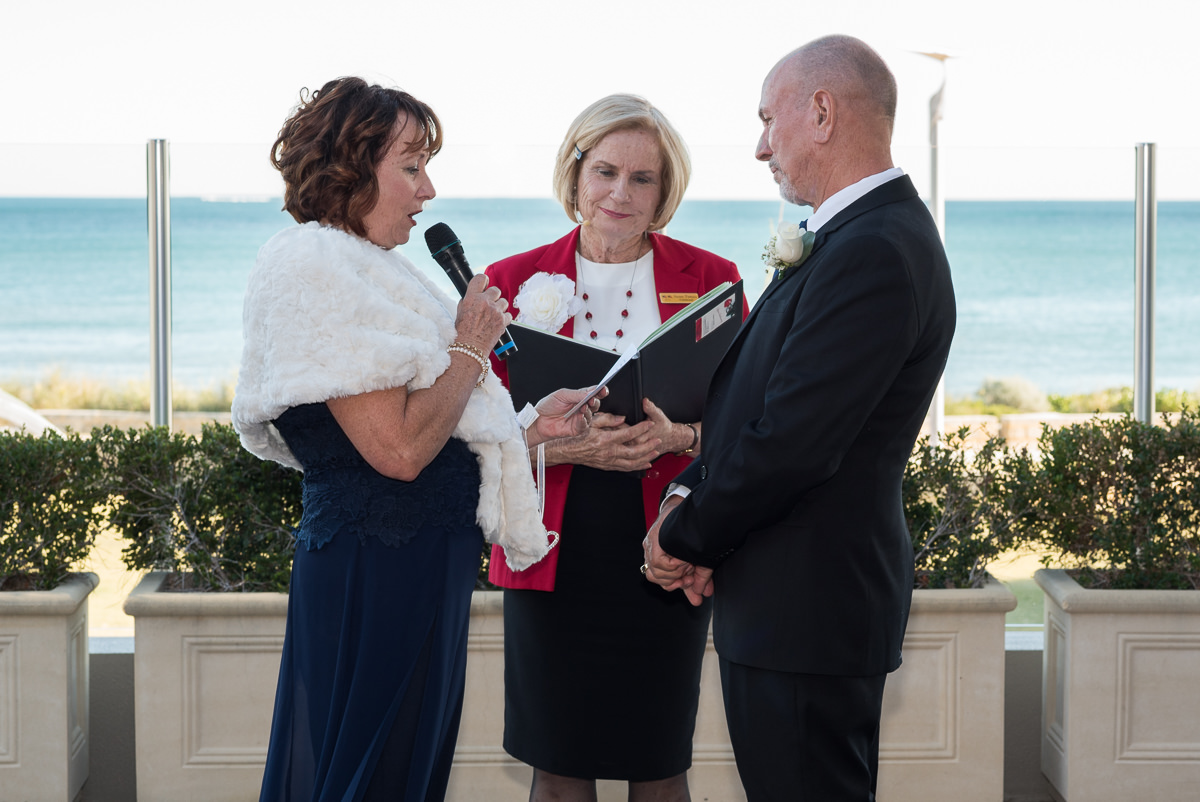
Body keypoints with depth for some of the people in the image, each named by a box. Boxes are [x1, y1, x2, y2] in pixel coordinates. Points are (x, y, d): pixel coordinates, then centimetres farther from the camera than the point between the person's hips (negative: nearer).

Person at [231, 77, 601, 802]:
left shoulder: (364, 272, 15)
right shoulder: (317, 271, -15)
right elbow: (398, 449, -23)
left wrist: (530, 427, 10)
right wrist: (471, 346, -10)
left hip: (425, 570, 10)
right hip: (375, 574, -10)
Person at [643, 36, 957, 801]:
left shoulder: (873, 255, -22)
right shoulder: (871, 234, 12)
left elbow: (791, 444, -25)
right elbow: (764, 401, 15)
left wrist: (684, 537, -10)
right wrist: (688, 497, 0)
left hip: (807, 611, -10)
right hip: (813, 599, 10)